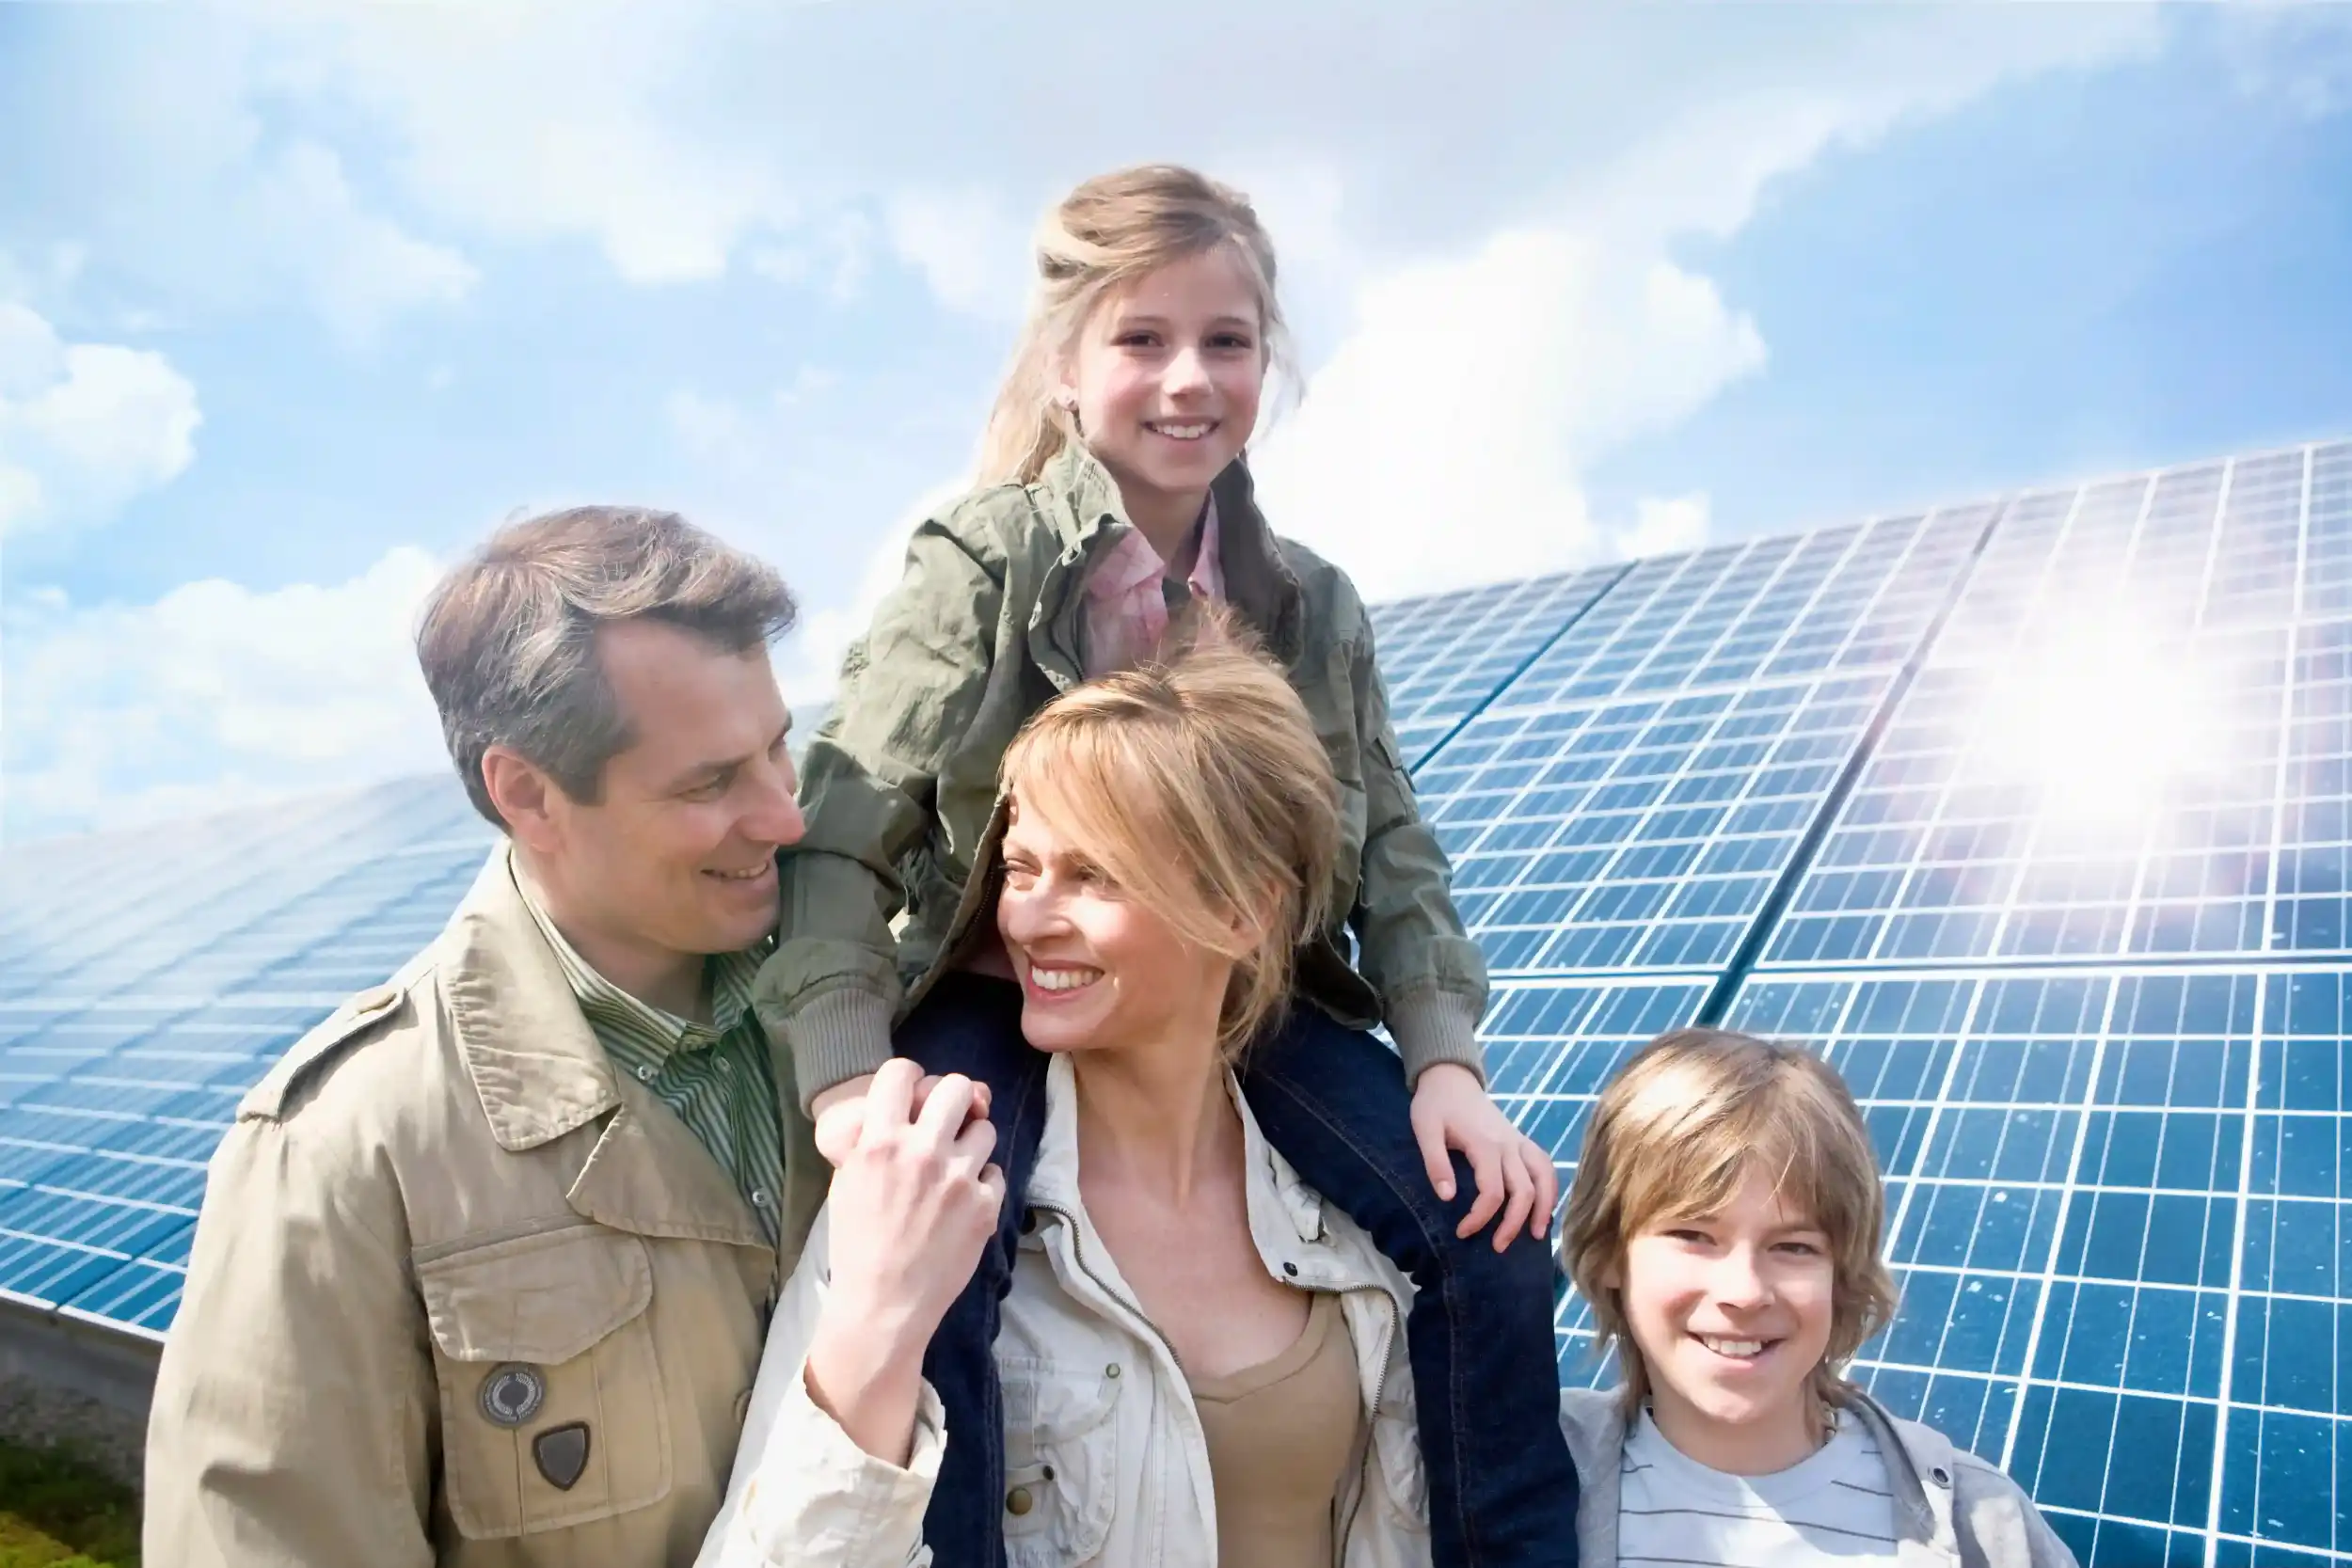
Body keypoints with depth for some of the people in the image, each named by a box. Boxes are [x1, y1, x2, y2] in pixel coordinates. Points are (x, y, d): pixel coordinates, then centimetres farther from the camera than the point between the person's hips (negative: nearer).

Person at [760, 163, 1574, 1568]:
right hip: (1000, 990, -3)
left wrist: (1445, 1060, -9)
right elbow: (842, 828, -18)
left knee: (1492, 1228, -8)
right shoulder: (980, 564, -13)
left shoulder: (1311, 605, 1)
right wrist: (848, 1076, -30)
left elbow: (1395, 851, 4)